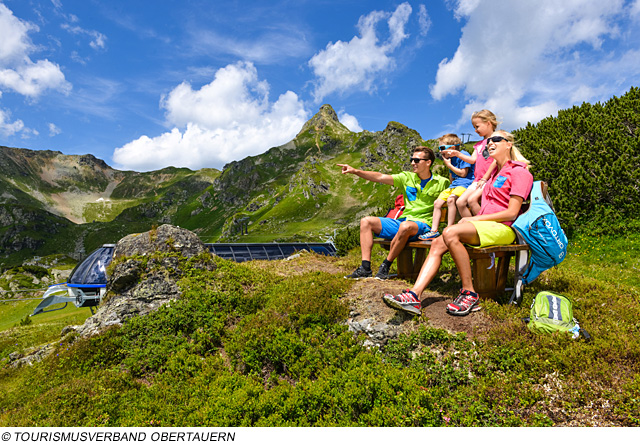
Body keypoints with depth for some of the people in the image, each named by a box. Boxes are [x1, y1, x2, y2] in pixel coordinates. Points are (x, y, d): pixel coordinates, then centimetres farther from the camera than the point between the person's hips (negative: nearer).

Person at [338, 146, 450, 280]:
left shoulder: (441, 183, 4)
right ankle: (365, 268, -16)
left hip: (422, 225, -5)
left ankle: (386, 266, -22)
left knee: (405, 226, -40)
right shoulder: (407, 177, 11)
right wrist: (355, 171, -6)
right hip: (401, 222, 6)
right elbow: (381, 177, 2)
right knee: (366, 221, -6)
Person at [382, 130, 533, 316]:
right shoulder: (495, 173, 27)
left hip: (503, 229, -8)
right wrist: (471, 219, 2)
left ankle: (469, 294, -24)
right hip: (483, 226, 8)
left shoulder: (519, 172, 0)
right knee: (438, 243, -16)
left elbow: (512, 213, -10)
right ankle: (414, 295, -29)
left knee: (450, 233, -33)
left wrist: (475, 218, -10)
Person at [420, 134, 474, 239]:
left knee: (451, 199, -34)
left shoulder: (463, 155, -7)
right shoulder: (451, 159, 19)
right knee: (437, 203, -1)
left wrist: (449, 164, -8)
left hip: (465, 183, -9)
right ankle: (434, 230, -1)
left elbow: (463, 173, -14)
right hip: (454, 184, 10)